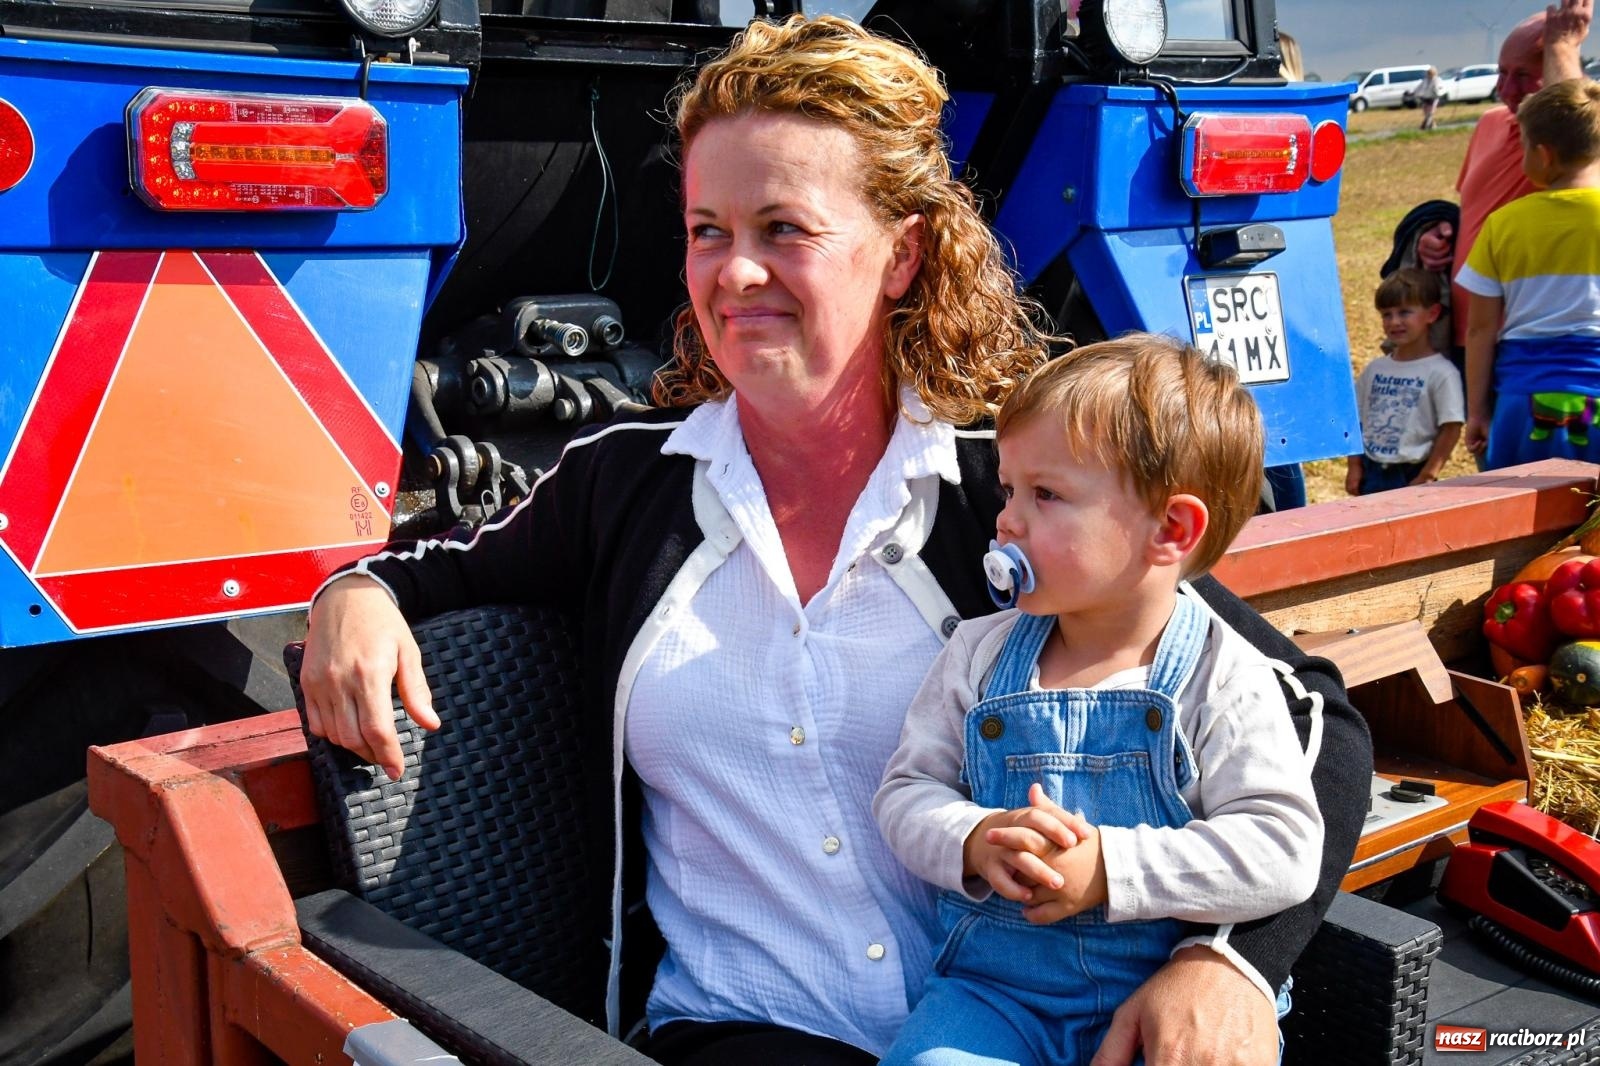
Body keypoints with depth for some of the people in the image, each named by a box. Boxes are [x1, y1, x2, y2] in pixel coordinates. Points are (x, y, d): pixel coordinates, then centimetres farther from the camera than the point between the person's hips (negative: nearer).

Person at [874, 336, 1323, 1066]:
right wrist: (975, 843, -16)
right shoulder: (980, 656, 4)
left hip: (1164, 985, -1)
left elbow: (1284, 849, -11)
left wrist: (1109, 868, -20)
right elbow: (907, 788, 7)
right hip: (997, 983, 2)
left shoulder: (1223, 679, -6)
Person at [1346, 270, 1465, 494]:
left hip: (1412, 476, -5)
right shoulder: (1375, 369, 8)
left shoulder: (1441, 372, -8)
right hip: (1372, 475, 5)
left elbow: (1451, 428, -10)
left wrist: (1427, 477, -12)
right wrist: (1354, 467, 4)